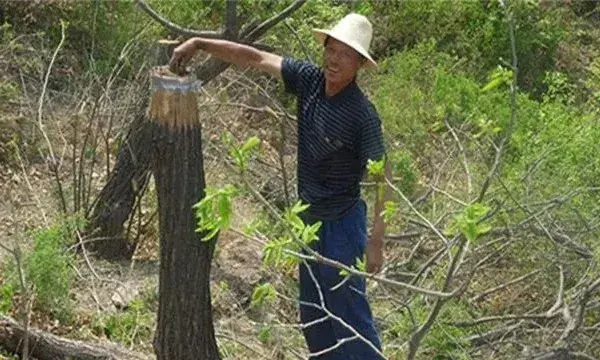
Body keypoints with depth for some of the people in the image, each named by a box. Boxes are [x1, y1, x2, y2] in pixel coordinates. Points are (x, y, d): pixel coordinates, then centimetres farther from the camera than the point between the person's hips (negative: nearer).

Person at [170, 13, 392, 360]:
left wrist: (376, 241, -20)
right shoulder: (309, 79, -5)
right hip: (309, 217, 8)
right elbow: (256, 58, 1)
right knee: (313, 315, 20)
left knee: (349, 312, -2)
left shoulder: (363, 114, -22)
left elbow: (383, 176, -19)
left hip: (341, 223, -8)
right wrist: (199, 43, -2)